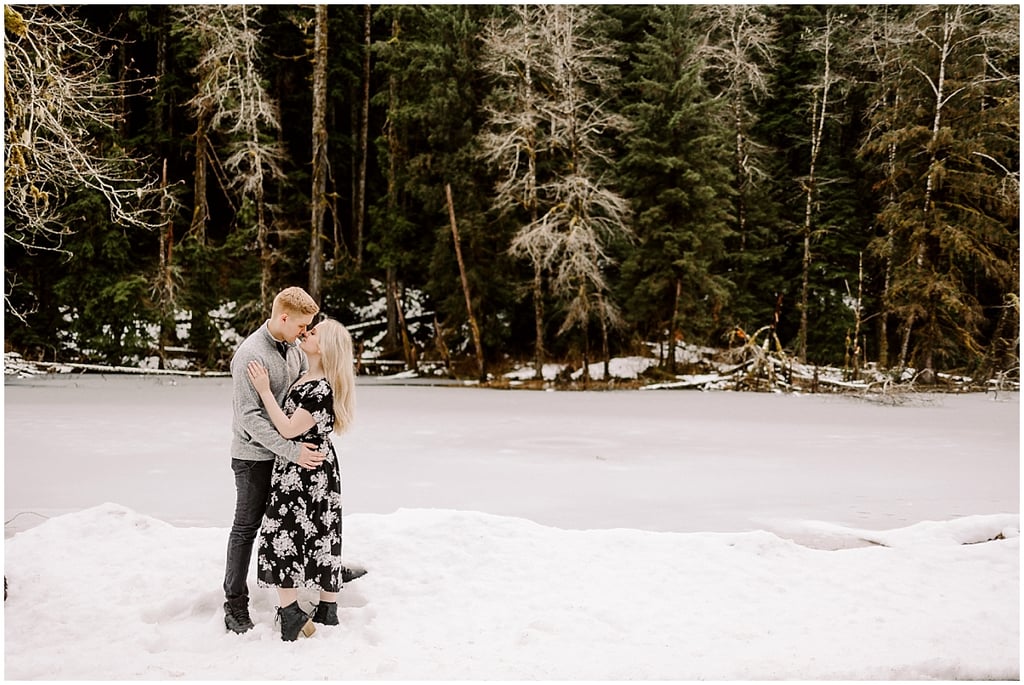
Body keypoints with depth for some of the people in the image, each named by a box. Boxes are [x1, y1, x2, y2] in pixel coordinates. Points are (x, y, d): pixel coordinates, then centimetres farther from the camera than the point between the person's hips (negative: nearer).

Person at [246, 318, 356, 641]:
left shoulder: (323, 389, -22)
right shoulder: (307, 378, 9)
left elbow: (289, 429, -21)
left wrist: (264, 390, -18)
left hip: (305, 473, -10)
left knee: (282, 536, -5)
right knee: (320, 537, 14)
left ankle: (290, 612, 2)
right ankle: (328, 613, 24)